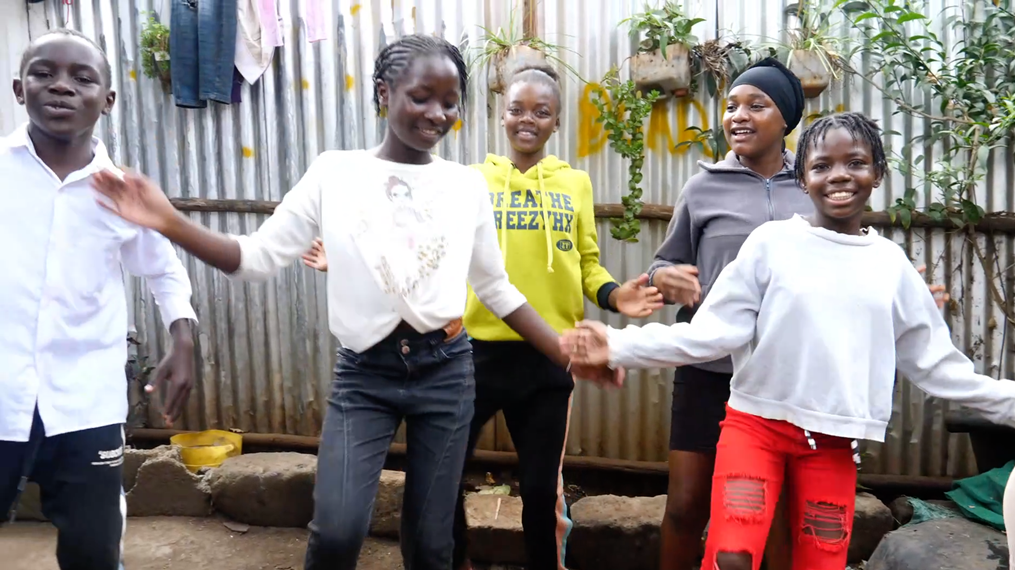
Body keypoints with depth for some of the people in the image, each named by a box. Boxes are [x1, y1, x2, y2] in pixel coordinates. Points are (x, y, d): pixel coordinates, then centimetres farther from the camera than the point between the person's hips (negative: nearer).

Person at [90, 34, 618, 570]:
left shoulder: (466, 184, 1)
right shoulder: (335, 171, -3)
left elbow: (496, 288, 9)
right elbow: (260, 256, -5)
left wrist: (567, 354, 6)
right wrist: (170, 224, -19)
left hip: (445, 371, 1)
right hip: (363, 373, -1)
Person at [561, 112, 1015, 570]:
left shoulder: (891, 263, 4)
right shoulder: (771, 243, -6)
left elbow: (934, 362, 12)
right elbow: (712, 332, -10)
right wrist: (620, 346, -19)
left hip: (833, 442, 3)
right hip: (756, 425, -3)